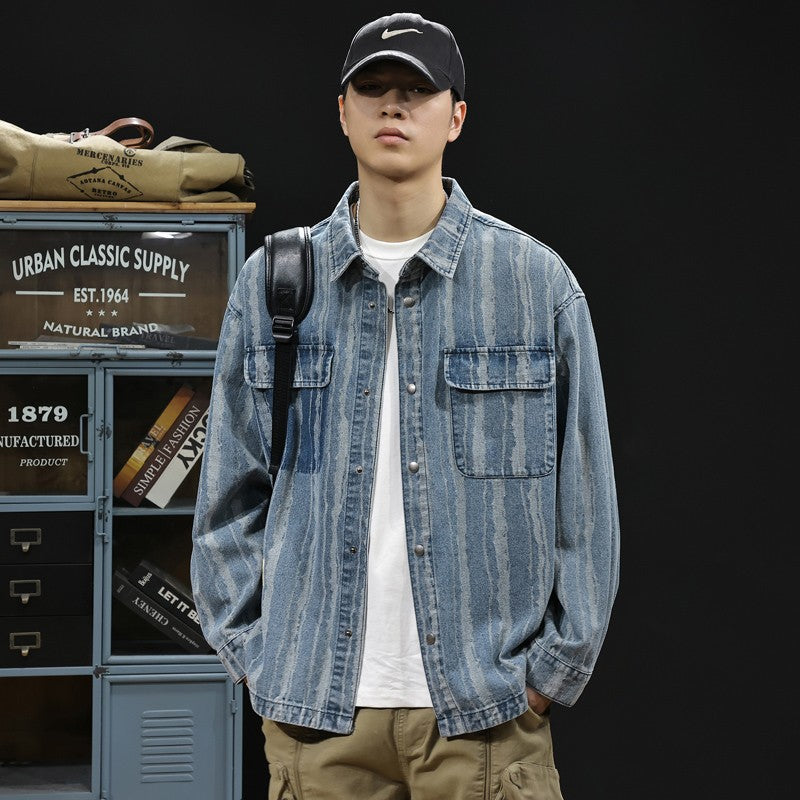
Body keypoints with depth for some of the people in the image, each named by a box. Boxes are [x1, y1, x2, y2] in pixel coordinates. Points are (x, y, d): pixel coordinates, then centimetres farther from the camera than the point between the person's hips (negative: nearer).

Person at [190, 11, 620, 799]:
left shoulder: (537, 282, 2)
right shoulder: (272, 283, 7)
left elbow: (586, 502, 4)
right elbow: (229, 497, 11)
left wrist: (549, 670, -1)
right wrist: (254, 657, 4)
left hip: (486, 714, -1)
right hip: (314, 712, 1)